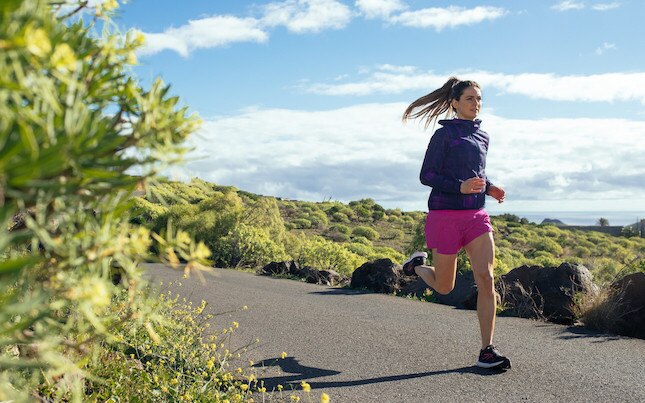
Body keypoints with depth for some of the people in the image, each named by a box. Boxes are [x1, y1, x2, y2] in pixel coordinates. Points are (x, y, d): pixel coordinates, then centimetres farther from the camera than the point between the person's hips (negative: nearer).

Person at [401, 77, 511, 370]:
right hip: (445, 216, -5)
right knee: (444, 287, 7)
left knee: (486, 278, -13)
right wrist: (460, 187, -22)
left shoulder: (482, 137, 14)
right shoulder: (444, 134, -4)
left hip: (476, 216, 5)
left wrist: (489, 188, 6)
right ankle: (417, 265, 41)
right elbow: (426, 175, -8)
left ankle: (487, 351, -8)